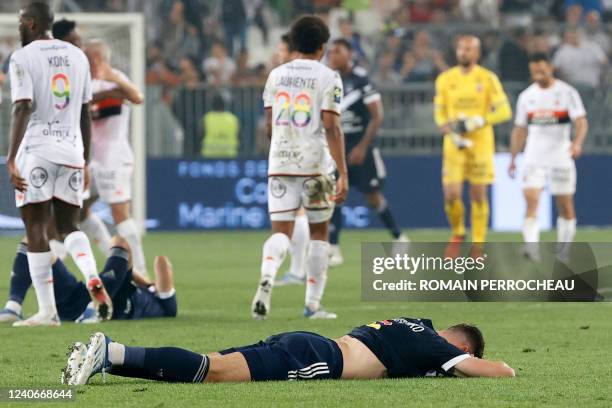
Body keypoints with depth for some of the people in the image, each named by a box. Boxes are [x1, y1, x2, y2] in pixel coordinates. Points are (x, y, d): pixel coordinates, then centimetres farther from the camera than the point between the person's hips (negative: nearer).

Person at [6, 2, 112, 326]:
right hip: (72, 151, 5)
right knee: (69, 226, 15)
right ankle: (93, 279, -14)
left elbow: (22, 108, -17)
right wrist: (85, 162, 22)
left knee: (36, 229, 1)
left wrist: (11, 159, -20)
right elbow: (85, 114, 15)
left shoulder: (23, 58, -6)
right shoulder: (77, 56, 13)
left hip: (36, 152, -5)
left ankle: (47, 311, -1)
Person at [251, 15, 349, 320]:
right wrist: (343, 174, -12)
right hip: (316, 164, -3)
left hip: (280, 164, 3)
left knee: (280, 231, 2)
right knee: (319, 232, 11)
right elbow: (331, 128, -12)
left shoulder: (276, 75, 8)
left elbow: (269, 127, 12)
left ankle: (267, 277, -29)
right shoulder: (328, 78, -5)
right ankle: (312, 304, 12)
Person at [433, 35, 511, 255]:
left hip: (481, 144, -1)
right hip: (454, 145, 1)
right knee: (451, 195, -8)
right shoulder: (445, 79, 6)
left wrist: (476, 122, -15)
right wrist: (452, 134, -9)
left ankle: (478, 246, 10)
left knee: (479, 195, 0)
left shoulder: (487, 78, -1)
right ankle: (458, 233, 19)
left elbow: (504, 111, -4)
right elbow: (439, 114, 9)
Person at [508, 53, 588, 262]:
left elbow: (581, 121, -13)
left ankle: (564, 248, 18)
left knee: (565, 206, 4)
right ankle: (531, 246, -26)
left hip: (560, 156, -2)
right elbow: (520, 129, 16)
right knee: (531, 201, -16)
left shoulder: (567, 93, -3)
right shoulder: (526, 96, 9)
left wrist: (577, 142, -32)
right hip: (533, 157, 2)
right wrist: (513, 158, 12)